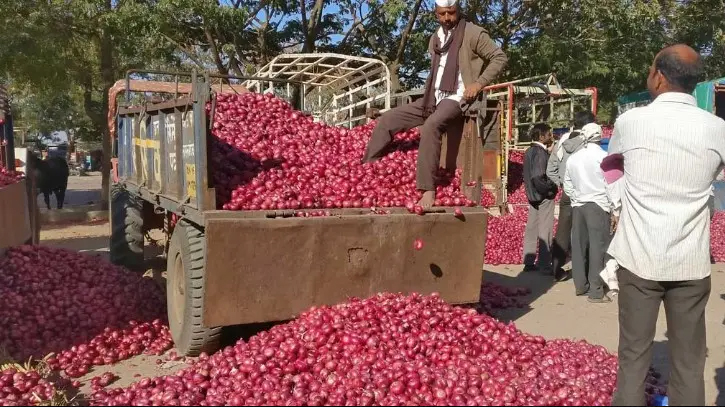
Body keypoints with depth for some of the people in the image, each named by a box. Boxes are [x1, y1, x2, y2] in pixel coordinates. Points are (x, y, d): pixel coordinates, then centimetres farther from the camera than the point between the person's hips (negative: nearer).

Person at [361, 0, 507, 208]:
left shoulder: (473, 33, -4)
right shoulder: (435, 38, 18)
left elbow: (499, 57, -5)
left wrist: (479, 83, -15)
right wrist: (429, 94, 16)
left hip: (456, 98, -7)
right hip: (433, 97, 8)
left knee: (430, 126, -37)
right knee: (388, 119, -5)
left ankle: (428, 189, -36)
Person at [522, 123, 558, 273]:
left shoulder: (530, 151, 10)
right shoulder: (540, 153, -18)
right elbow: (537, 177, -26)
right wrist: (551, 188, -15)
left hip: (533, 195, 9)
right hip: (543, 197, -9)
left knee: (532, 228, 12)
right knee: (545, 231, -2)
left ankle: (529, 262, 18)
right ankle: (544, 264, 4)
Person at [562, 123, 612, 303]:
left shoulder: (572, 158, 5)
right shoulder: (603, 157, -9)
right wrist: (613, 208, -1)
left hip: (578, 206, 5)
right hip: (598, 206, -5)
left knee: (579, 246, 10)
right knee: (598, 247, -2)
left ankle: (580, 285, 18)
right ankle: (596, 291, -1)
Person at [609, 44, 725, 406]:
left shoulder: (631, 121, -4)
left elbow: (609, 161, 18)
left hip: (639, 259, -1)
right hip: (691, 263, 1)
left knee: (633, 355, 8)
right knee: (689, 362, 10)